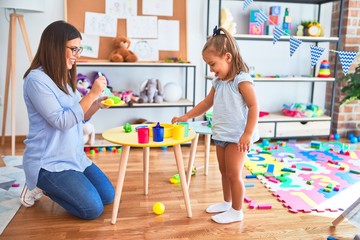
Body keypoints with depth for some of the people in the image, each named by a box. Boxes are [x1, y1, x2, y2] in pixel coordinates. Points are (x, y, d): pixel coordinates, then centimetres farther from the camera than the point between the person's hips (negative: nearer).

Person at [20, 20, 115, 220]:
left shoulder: (65, 77, 9)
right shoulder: (36, 79, -19)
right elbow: (62, 122, -24)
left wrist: (97, 105, -7)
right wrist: (92, 94, -24)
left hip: (74, 156, 9)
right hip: (48, 162, -9)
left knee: (108, 196, 9)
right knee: (93, 209, -12)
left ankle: (48, 184, 19)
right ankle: (40, 185, 7)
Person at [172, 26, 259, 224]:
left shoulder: (242, 79, -15)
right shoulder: (218, 82, 11)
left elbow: (254, 107, -19)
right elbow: (206, 103, 20)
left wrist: (248, 134, -23)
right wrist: (185, 117, 16)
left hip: (237, 137, -8)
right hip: (221, 135, 8)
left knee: (234, 174, 1)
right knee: (224, 171, 19)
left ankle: (237, 211, 17)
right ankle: (226, 203, 37)